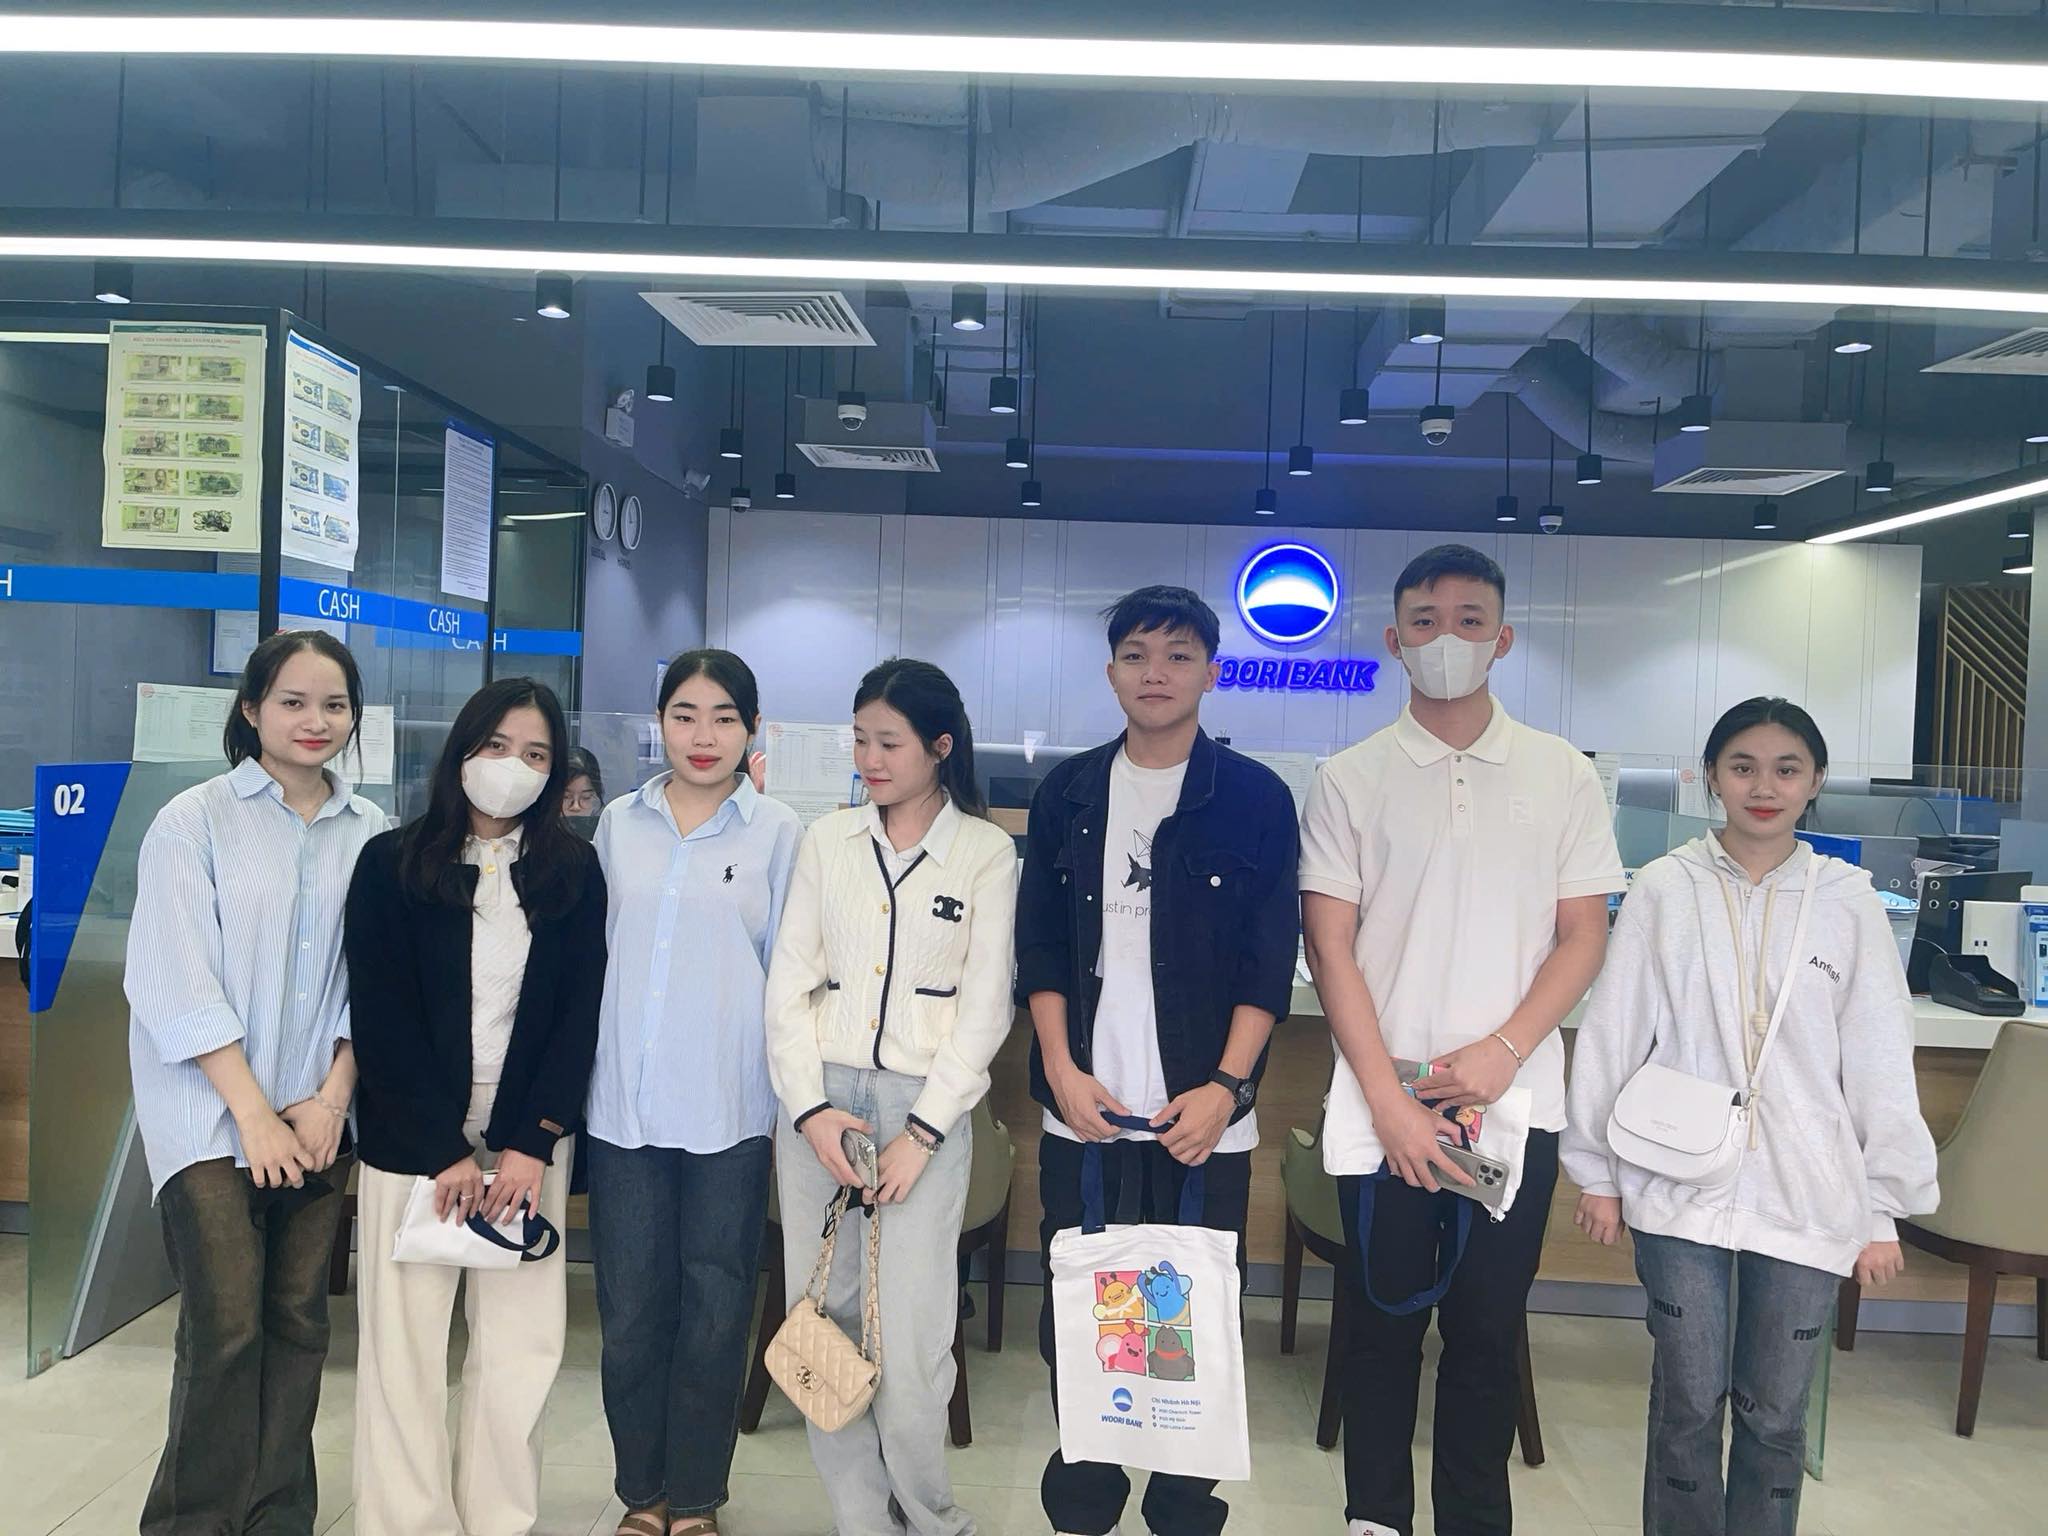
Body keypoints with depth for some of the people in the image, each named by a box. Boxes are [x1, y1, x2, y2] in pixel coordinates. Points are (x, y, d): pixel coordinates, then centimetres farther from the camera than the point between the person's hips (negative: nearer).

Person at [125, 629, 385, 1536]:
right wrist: (254, 1112, -11)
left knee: (298, 1323, 8)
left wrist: (332, 1098, -4)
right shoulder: (194, 822, -4)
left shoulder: (369, 833, 5)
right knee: (226, 1328, -6)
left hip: (318, 1118, 3)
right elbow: (175, 983, -8)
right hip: (211, 1114, -3)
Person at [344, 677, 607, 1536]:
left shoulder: (575, 872, 5)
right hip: (413, 1137, -1)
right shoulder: (392, 865, 0)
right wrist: (445, 1148, -10)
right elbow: (382, 1019, -4)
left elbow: (581, 1013, 1)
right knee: (404, 1339, 2)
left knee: (521, 1341, 2)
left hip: (530, 1136, 1)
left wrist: (534, 1142, -9)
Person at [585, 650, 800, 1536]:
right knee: (629, 1310, 10)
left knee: (713, 1311, 8)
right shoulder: (619, 823, 7)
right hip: (624, 1103, 2)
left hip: (729, 1111, -2)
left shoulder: (777, 832, -1)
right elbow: (592, 951, 13)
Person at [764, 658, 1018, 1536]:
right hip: (817, 1102, 3)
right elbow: (789, 982, 5)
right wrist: (811, 1109, -6)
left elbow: (985, 1005, -3)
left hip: (924, 1105, -3)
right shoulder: (826, 840, 7)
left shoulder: (986, 851, 0)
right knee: (824, 1324, 6)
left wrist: (922, 1131, -9)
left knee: (910, 1342, -5)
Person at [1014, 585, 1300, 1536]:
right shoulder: (1067, 794, 7)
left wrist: (1227, 1085, -10)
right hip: (1084, 1110, 2)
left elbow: (1271, 959, -2)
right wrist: (1061, 1068, -4)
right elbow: (1041, 945, 7)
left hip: (1205, 1116, -2)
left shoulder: (1257, 798, 1)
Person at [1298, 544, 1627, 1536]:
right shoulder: (1349, 780, 0)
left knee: (1488, 1327, 10)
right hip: (1382, 1105, 0)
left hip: (1514, 1101, 1)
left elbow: (1583, 936, 3)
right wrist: (1386, 1098, -9)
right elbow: (1330, 946, -3)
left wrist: (1503, 1051, -11)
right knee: (1382, 1322, 10)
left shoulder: (1562, 776, 3)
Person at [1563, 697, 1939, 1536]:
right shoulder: (1664, 889, -2)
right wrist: (1596, 1169, 4)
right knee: (1687, 1404, 8)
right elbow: (1613, 1034, 1)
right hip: (1681, 1187, -1)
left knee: (1775, 1413, 11)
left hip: (1807, 1200, 1)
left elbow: (1881, 1063, 3)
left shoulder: (1848, 902, 1)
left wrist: (1883, 1208, 4)